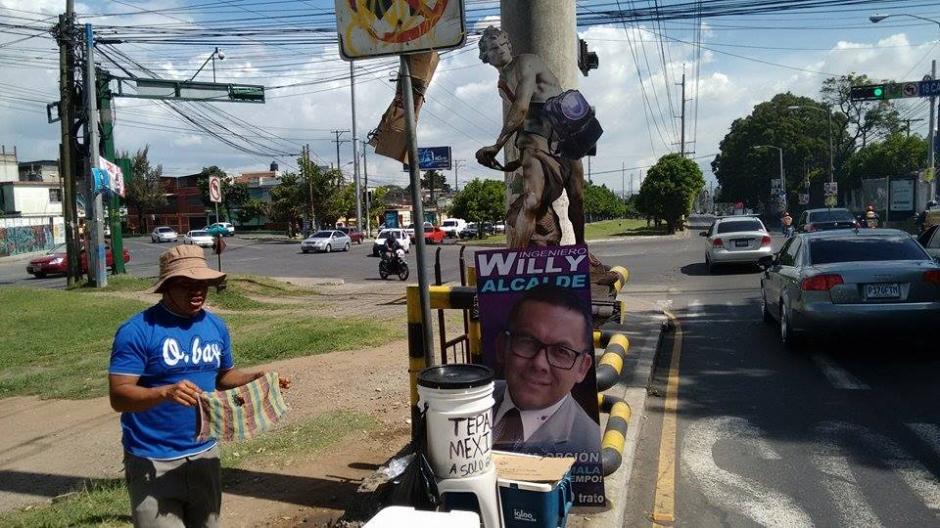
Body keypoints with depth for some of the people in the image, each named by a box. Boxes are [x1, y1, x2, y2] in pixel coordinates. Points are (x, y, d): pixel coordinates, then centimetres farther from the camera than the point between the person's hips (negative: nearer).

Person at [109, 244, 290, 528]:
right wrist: (165, 392, -38)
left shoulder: (216, 326, 4)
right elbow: (118, 396, -20)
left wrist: (256, 377, -4)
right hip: (153, 462, -6)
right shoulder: (137, 331, -16)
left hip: (205, 454, 6)